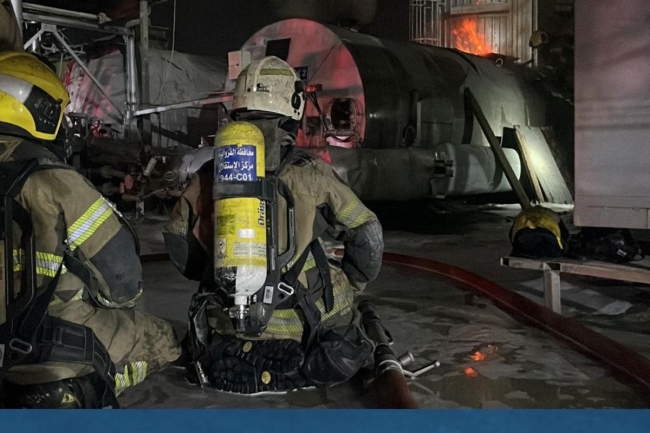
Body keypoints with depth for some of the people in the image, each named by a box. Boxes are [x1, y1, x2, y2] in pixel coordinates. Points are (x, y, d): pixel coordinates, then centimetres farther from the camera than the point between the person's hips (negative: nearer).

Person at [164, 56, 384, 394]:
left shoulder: (209, 175, 1)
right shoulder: (310, 174, -9)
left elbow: (178, 242, 13)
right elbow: (366, 236, -1)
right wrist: (348, 288, 16)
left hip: (228, 326, 3)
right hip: (303, 329, -3)